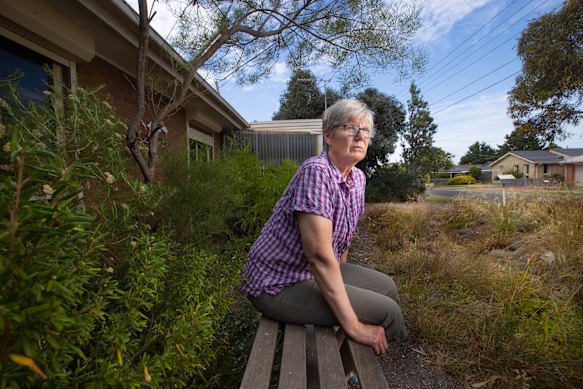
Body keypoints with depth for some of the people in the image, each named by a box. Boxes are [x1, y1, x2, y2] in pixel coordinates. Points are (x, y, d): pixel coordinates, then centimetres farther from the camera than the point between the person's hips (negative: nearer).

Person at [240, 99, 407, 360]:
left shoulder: (358, 178, 3)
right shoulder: (316, 172, -25)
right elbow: (319, 255, -29)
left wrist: (339, 278, 17)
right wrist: (354, 326, -24)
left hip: (316, 271, 9)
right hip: (278, 283, -9)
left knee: (386, 286, 14)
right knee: (386, 311, -13)